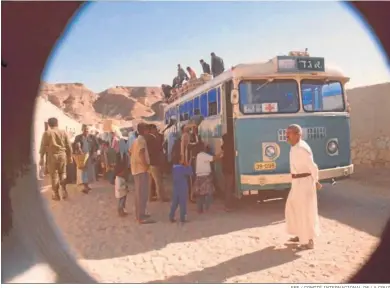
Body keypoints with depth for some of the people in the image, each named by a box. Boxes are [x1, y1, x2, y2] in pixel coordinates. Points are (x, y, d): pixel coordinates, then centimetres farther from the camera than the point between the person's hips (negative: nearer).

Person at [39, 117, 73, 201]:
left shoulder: (47, 133, -1)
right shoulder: (63, 132, 6)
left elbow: (43, 146, -3)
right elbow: (68, 145, 7)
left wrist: (42, 157, 1)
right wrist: (70, 156, 14)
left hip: (52, 155, -2)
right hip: (62, 155, 2)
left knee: (54, 175, 4)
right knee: (63, 173, 14)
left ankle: (56, 194, 8)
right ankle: (64, 191, 7)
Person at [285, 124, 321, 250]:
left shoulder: (302, 148, -22)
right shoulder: (294, 147, 9)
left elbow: (313, 167, -18)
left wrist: (315, 182, -6)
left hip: (304, 182, -10)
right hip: (297, 182, 10)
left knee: (305, 211, 0)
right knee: (292, 208, 19)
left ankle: (309, 242, 13)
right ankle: (301, 235, 36)